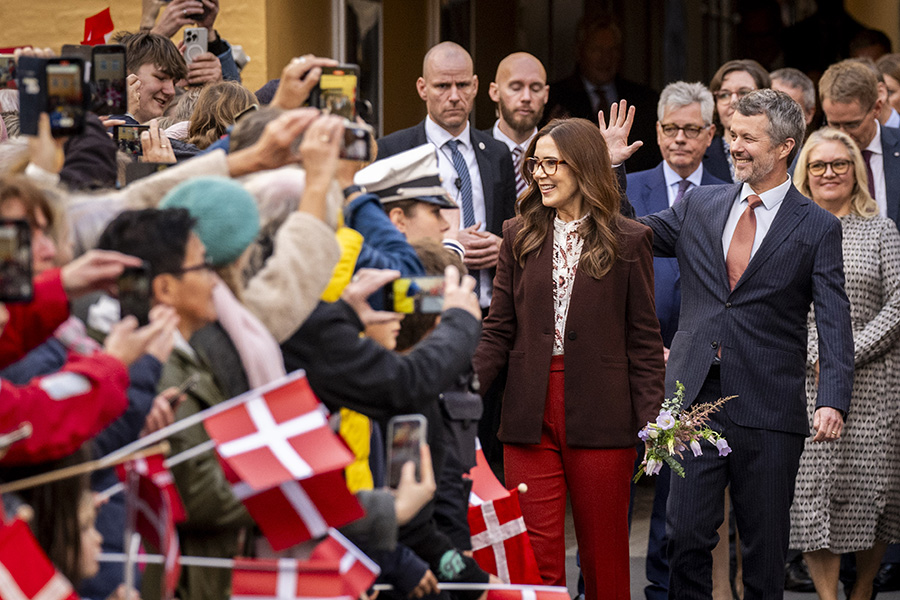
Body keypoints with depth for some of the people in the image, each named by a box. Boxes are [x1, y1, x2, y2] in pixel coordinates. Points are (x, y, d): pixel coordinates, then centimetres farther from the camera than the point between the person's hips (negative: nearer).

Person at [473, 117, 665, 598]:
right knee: (535, 557, 0)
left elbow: (644, 341, 2)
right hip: (530, 417, 2)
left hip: (600, 421, -2)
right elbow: (498, 333, 8)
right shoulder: (519, 237, 9)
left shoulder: (628, 242, 2)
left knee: (604, 558, 5)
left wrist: (652, 422, -6)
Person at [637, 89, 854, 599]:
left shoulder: (817, 228, 1)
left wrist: (833, 401, -20)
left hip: (769, 407, -2)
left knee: (765, 545, 5)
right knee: (686, 536, 0)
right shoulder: (699, 206, 11)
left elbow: (835, 324, -6)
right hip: (695, 399, 2)